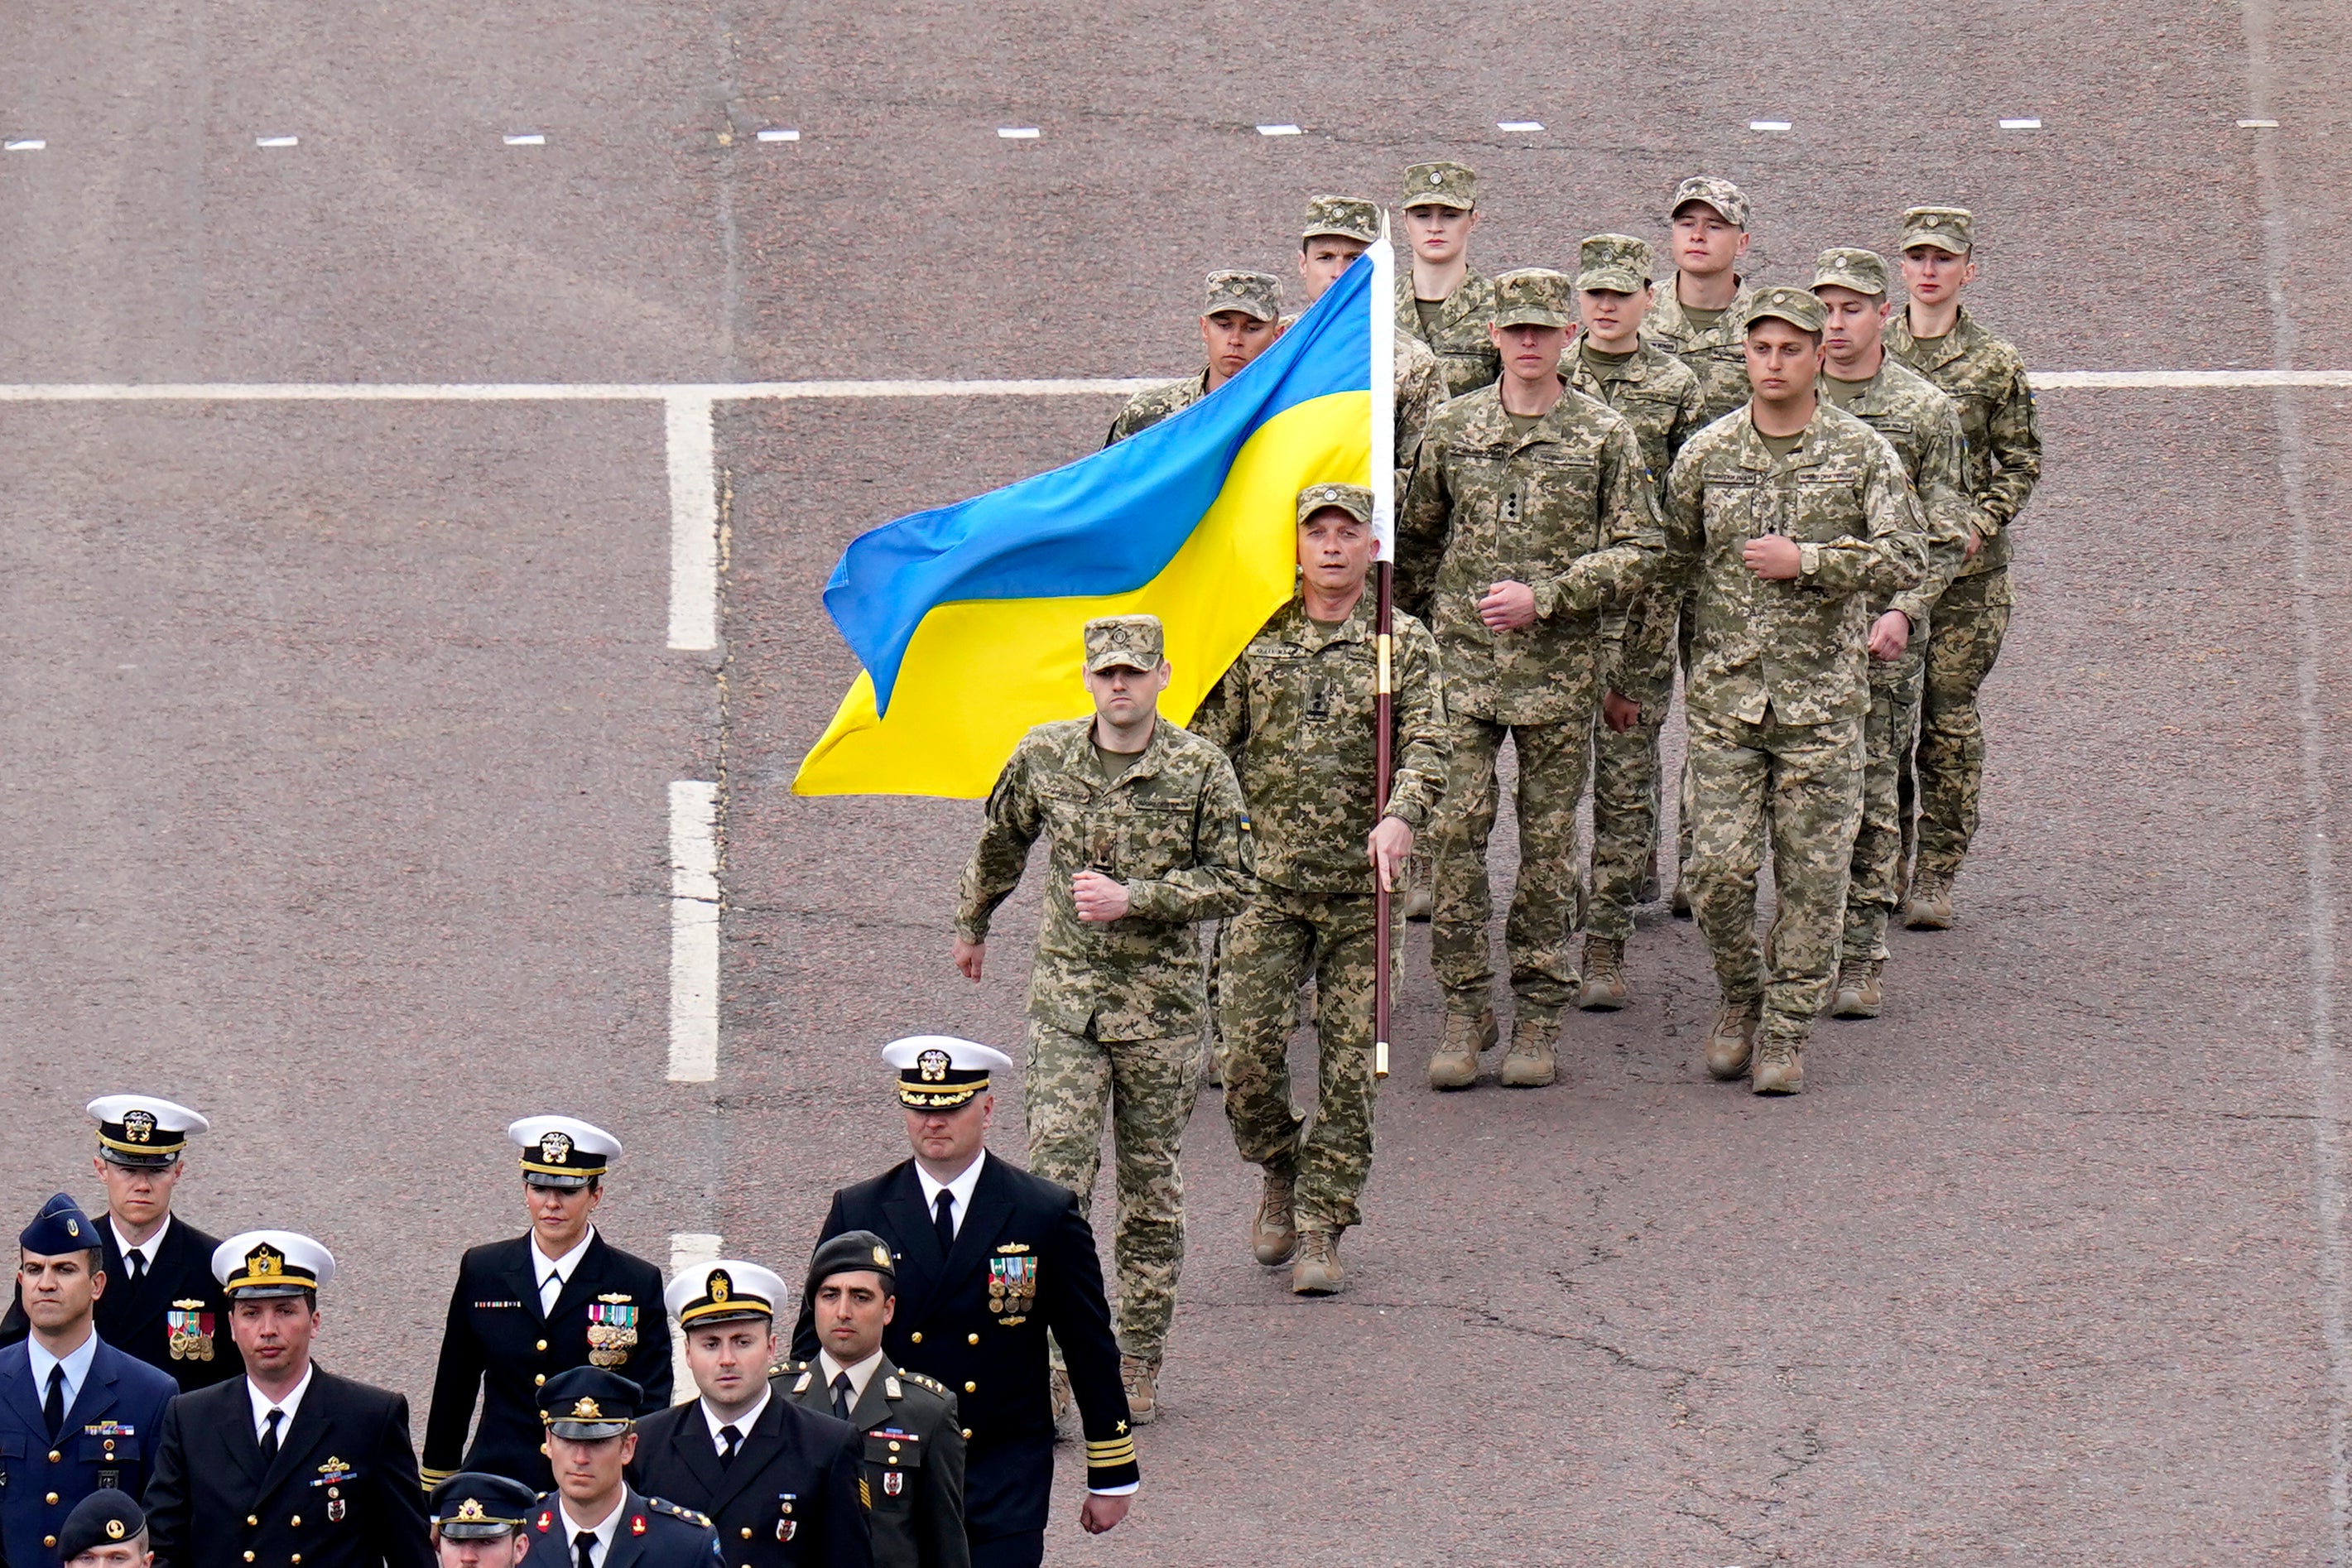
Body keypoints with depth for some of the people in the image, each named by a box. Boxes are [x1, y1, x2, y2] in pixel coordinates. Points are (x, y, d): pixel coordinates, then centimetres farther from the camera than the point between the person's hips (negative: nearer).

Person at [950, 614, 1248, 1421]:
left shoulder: (1201, 769, -6)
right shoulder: (1044, 756, 1)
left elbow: (1231, 883, -4)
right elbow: (1002, 842, 20)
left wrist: (1132, 899, -15)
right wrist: (972, 924, 32)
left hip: (1160, 998, -1)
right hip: (1065, 992, 1)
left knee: (1151, 1186, 8)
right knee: (1057, 1167, -10)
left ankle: (1138, 1364, 20)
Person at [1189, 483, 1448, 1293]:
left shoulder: (1404, 644, 5)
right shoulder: (1256, 640, 7)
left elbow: (1426, 747, -4)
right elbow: (1208, 740, 10)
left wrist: (1399, 816, -23)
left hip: (1361, 889, 0)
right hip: (1269, 879, 0)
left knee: (1348, 1060, -1)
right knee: (1251, 1052, -7)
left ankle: (1320, 1229, 7)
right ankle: (1280, 1174, 21)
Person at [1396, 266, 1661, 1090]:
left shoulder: (1604, 435, 0)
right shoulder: (1451, 428, 6)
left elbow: (1638, 552, -4)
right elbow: (1415, 535, 19)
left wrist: (1543, 596, -13)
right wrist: (1432, 615, 13)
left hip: (1558, 667, -1)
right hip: (1463, 661, 1)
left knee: (1548, 841, 4)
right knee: (1457, 831, -5)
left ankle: (1539, 1018, 11)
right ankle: (1464, 1008, 4)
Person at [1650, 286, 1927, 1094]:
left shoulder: (1862, 453, 0)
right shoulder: (1705, 454, 5)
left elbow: (1906, 560, -7)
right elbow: (1670, 562, 15)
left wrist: (1806, 560, -14)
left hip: (1822, 698, -1)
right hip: (1724, 694, 1)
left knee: (1812, 874, 1)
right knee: (1718, 868, -5)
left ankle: (1787, 1029, 11)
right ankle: (1741, 997, 20)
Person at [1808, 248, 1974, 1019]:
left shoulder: (1925, 409, 0)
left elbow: (1946, 536, 1)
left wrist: (1903, 610, -13)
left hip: (1883, 632, -2)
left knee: (1872, 793, -1)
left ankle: (1861, 960, 4)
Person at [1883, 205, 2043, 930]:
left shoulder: (1995, 364, 2)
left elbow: (2021, 461, 5)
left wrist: (1979, 526, -9)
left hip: (1965, 564, -1)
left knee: (1950, 714, 1)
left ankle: (1935, 873, 8)